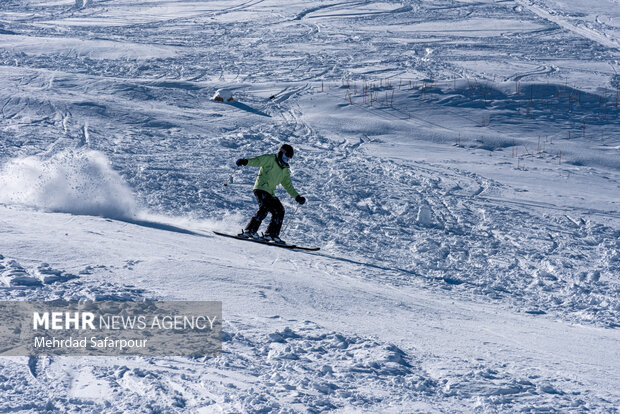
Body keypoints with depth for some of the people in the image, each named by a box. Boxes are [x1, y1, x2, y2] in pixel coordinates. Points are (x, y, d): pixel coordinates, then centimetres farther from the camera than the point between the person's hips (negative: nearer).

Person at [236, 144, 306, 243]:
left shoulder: (285, 170, 22)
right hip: (261, 189, -8)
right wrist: (246, 161, -32)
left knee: (279, 211, 3)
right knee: (265, 208, -25)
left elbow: (288, 185, 27)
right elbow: (257, 161, -13)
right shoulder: (270, 159, 0)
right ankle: (249, 231, -29)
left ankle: (271, 234, 8)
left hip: (270, 193, 8)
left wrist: (297, 197, 21)